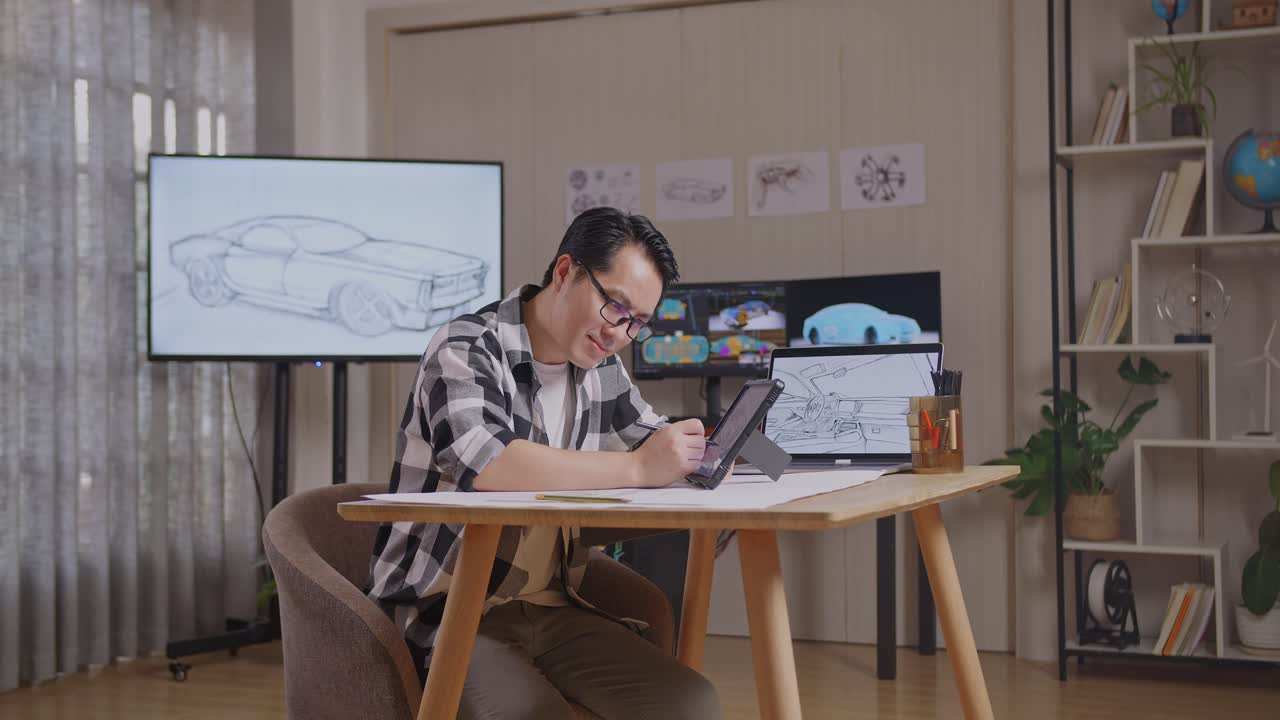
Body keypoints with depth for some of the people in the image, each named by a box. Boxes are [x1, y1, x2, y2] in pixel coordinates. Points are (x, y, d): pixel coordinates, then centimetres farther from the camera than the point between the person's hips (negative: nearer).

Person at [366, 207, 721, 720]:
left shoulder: (601, 369, 9)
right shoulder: (468, 348, -12)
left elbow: (654, 437, 24)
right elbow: (485, 463, -30)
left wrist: (696, 453, 0)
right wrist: (638, 468, -27)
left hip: (551, 609, 7)